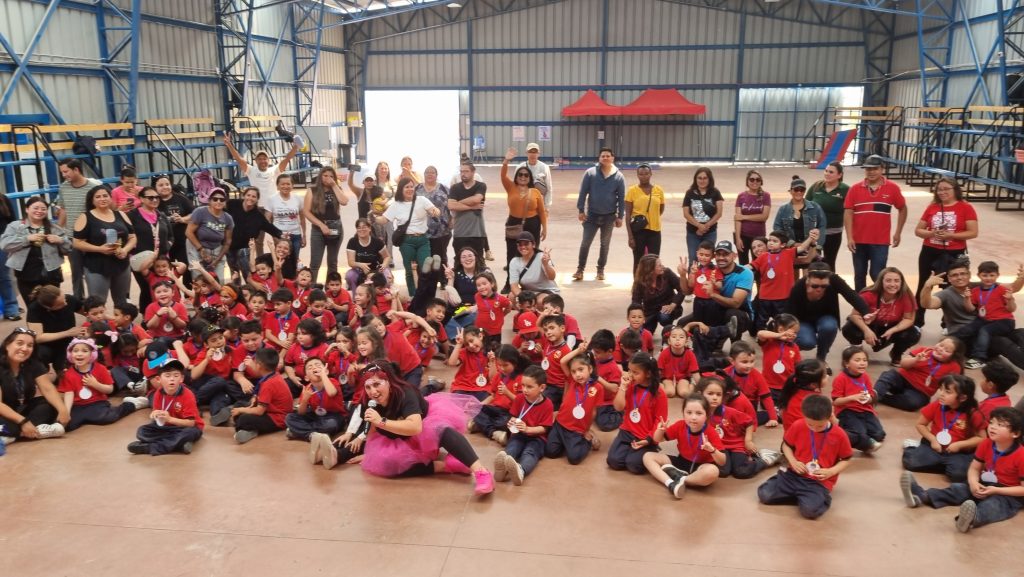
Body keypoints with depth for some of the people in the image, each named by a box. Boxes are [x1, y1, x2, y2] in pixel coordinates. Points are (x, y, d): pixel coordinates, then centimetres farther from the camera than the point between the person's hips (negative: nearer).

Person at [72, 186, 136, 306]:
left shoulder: (120, 215, 8)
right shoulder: (85, 217, -4)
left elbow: (132, 237, 9)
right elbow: (77, 243, -8)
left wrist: (125, 249, -11)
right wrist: (100, 249, -20)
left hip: (121, 265, 4)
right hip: (97, 268, -4)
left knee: (122, 302, 16)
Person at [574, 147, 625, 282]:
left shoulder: (618, 176, -2)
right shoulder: (590, 173, -5)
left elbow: (621, 198, 2)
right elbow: (583, 193, -3)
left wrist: (620, 216, -1)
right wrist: (581, 210, -8)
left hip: (609, 216, 1)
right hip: (592, 215, -1)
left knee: (605, 244, 11)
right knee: (585, 243, -2)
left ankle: (600, 270, 22)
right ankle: (580, 269, 6)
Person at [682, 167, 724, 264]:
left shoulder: (715, 193, 0)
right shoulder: (690, 193, 1)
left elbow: (719, 213, -5)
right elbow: (686, 214, -4)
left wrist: (706, 226, -12)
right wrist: (699, 225, -16)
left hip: (710, 232, 0)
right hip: (693, 232, 1)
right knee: (693, 260, 2)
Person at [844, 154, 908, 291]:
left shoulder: (892, 188, -1)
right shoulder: (855, 189, -1)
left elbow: (902, 209, 11)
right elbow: (848, 213, -3)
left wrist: (898, 232, 7)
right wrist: (849, 237, -9)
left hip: (881, 241, -2)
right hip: (859, 240, 2)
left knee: (877, 274, -3)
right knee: (859, 275, 12)